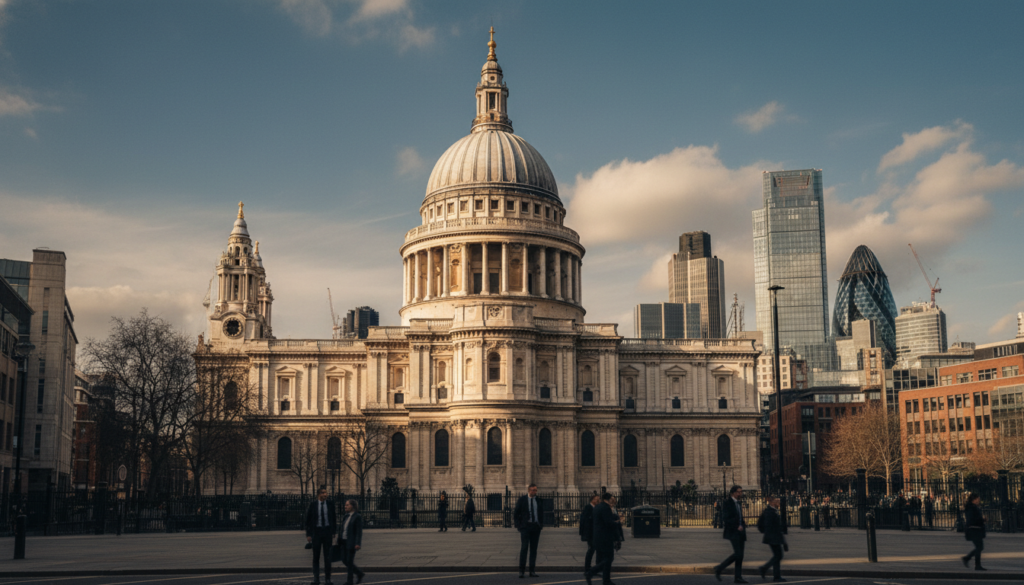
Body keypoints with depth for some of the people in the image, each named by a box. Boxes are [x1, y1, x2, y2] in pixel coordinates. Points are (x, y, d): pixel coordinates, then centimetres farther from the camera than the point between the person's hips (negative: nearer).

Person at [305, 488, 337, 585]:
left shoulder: (330, 504, 1)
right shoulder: (312, 504, -3)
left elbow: (334, 519, 6)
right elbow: (308, 520, 1)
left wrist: (333, 533, 2)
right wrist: (308, 534, -3)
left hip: (327, 531, 1)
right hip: (316, 531, 0)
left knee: (327, 556, 2)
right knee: (316, 556, 5)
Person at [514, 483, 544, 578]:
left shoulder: (539, 501, 10)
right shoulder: (522, 500, 0)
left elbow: (541, 513, 20)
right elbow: (516, 514, 3)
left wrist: (541, 524, 8)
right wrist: (518, 526, -5)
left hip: (536, 527, 3)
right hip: (525, 527, -3)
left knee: (534, 549, 4)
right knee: (524, 548, -10)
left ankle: (532, 571, 8)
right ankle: (521, 571, -8)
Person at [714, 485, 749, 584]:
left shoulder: (739, 504, 18)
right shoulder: (727, 503, -8)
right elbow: (725, 519, -15)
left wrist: (743, 524, 8)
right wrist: (737, 526, -18)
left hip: (740, 532, 8)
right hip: (732, 532, -8)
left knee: (740, 555, 3)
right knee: (737, 554, -16)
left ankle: (737, 577, 4)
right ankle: (719, 568, -3)